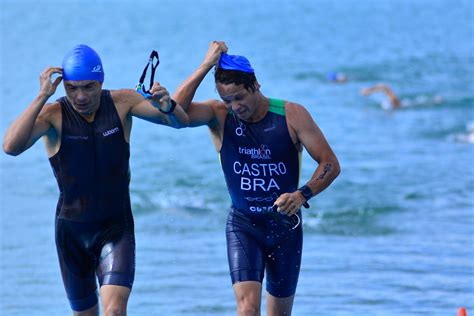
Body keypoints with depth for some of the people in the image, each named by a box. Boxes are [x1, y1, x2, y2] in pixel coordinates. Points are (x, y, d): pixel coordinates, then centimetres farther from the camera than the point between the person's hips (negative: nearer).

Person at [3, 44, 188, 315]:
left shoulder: (122, 103, -8)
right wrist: (42, 97, -31)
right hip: (72, 229, 1)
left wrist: (168, 106, -32)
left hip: (117, 227, -1)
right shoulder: (54, 114, -13)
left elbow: (182, 121, -8)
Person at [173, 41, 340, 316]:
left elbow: (330, 164, -9)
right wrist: (206, 66, -26)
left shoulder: (291, 115, -9)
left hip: (285, 224, 1)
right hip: (243, 225, -1)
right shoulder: (219, 116, -7)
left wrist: (302, 195, -25)